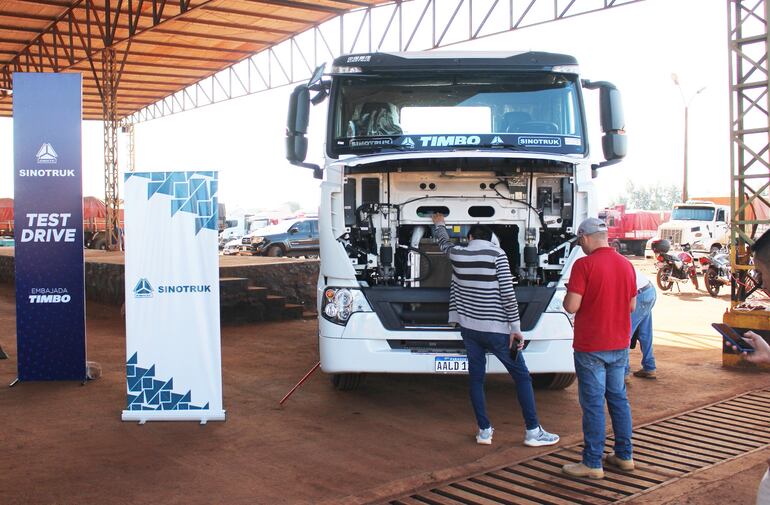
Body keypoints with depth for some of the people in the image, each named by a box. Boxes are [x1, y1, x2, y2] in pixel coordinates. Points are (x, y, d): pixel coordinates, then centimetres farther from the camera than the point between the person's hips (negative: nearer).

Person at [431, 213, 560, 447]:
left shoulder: (458, 254, 3)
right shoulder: (497, 255, -9)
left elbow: (444, 242, 27)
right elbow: (508, 294, -13)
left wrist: (439, 224, 48)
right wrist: (516, 327, -8)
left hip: (469, 328, 4)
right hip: (496, 329, -4)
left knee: (476, 378, 12)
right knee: (522, 377, 5)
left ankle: (484, 430, 14)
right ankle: (533, 431, 6)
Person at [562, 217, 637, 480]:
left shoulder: (584, 265, -16)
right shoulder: (626, 265, 5)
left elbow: (571, 306, -19)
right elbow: (632, 305, 12)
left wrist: (568, 293, 1)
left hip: (591, 347, -6)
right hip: (619, 345, 6)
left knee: (593, 403, 0)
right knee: (618, 399, 17)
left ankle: (592, 463, 7)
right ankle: (624, 456, 25)